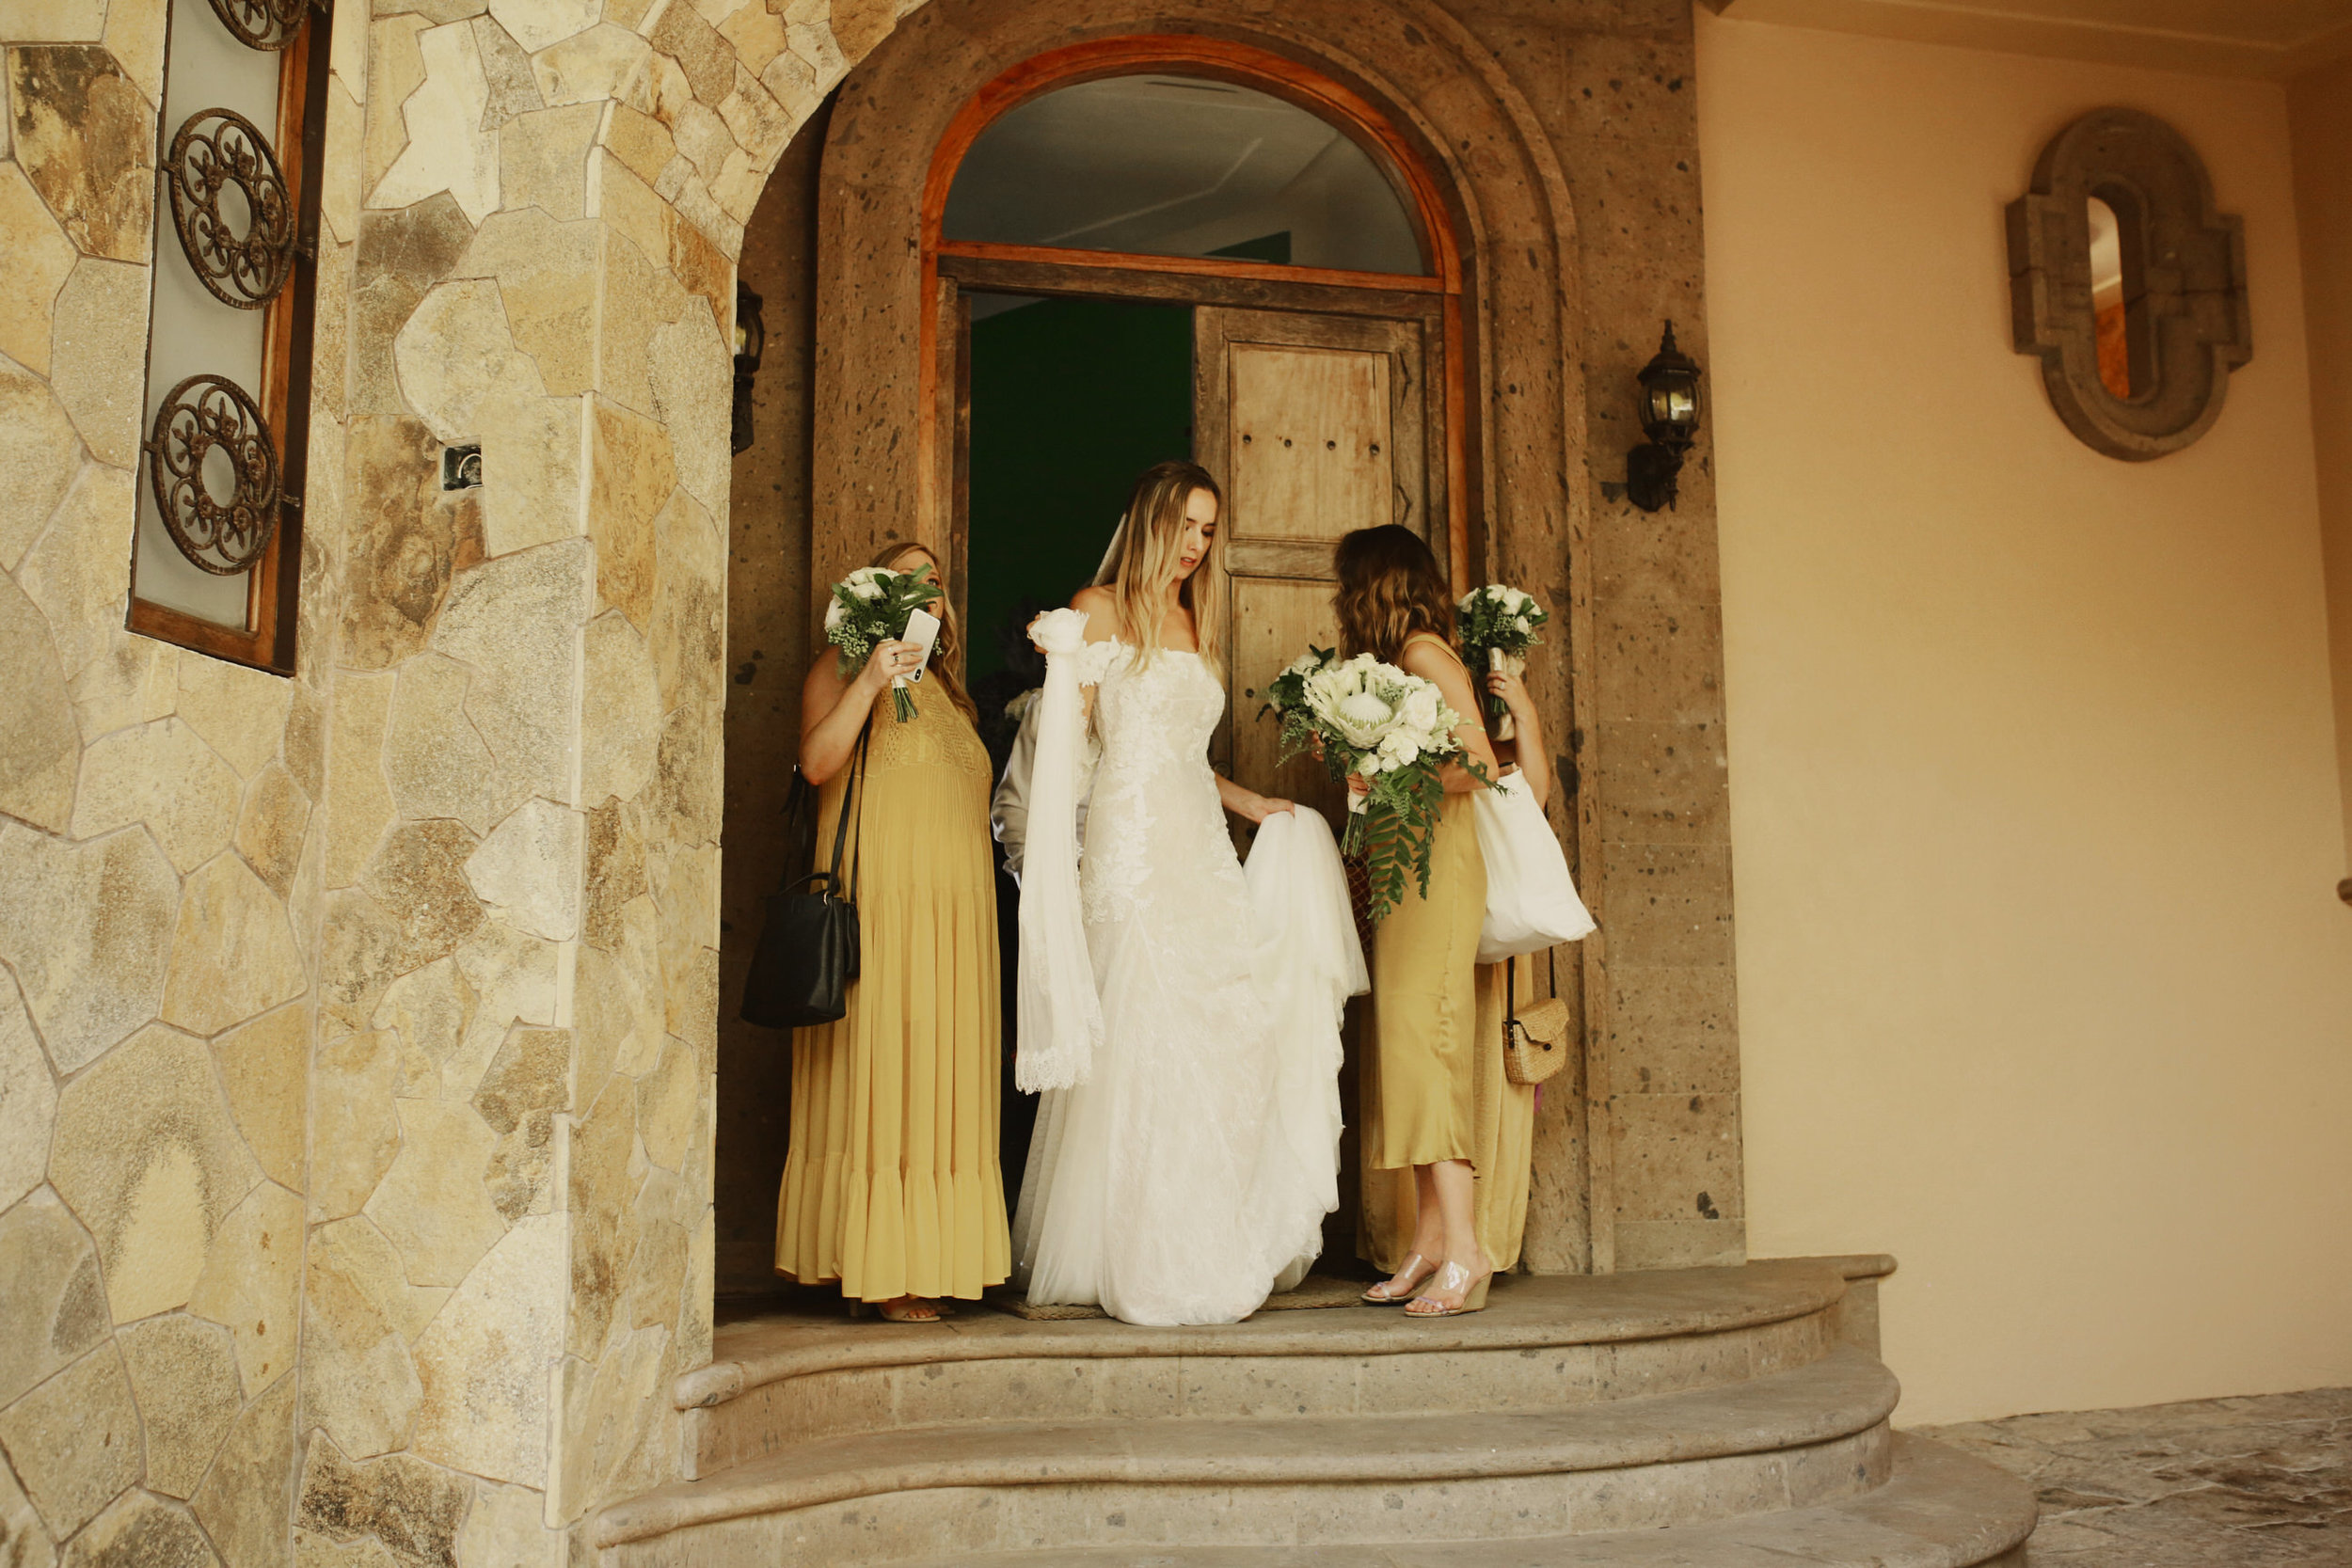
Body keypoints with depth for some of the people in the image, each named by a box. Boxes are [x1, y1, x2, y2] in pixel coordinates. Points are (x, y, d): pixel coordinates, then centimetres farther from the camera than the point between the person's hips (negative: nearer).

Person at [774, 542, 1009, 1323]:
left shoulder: (946, 690, 23)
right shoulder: (842, 666, 3)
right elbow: (817, 761, -13)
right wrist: (869, 680, -22)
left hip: (954, 920, 7)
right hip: (876, 908, -7)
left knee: (940, 1082, 4)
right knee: (872, 1077, -6)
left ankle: (924, 1263, 8)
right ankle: (875, 1268, -3)